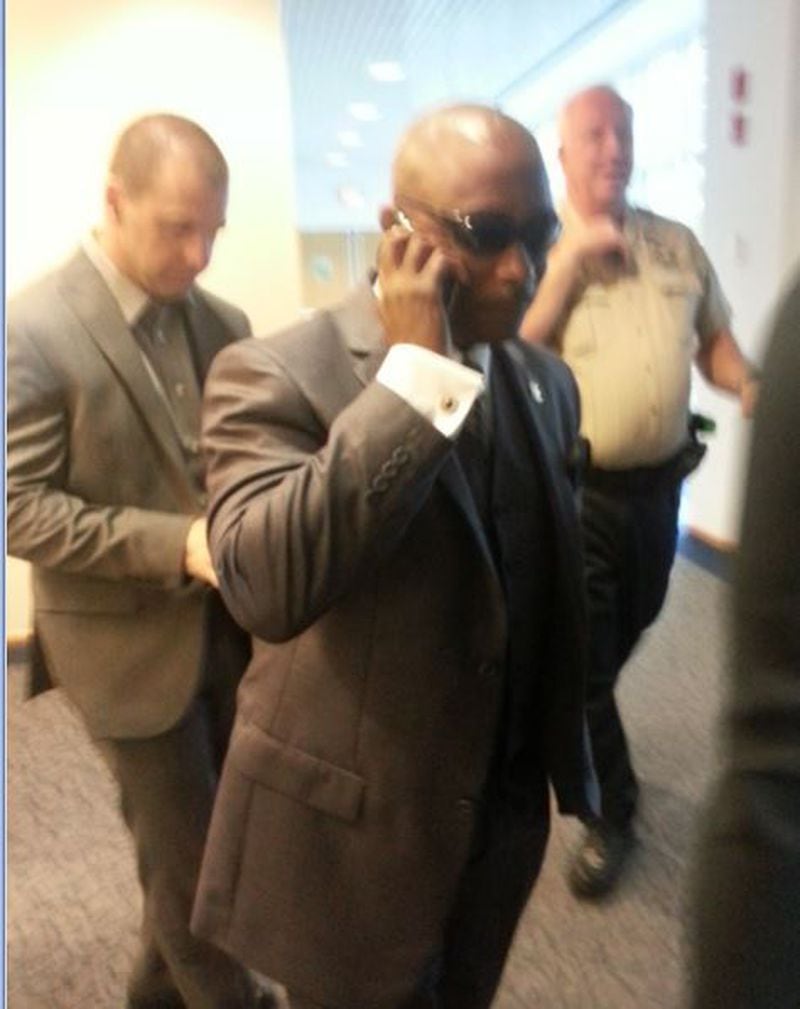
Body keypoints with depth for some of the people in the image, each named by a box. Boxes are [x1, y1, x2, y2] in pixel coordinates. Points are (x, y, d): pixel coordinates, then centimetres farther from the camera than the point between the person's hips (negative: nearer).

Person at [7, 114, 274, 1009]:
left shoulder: (221, 322, 3)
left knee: (219, 835, 22)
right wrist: (177, 543, -26)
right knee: (188, 860, 9)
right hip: (132, 642, -6)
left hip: (229, 628, 6)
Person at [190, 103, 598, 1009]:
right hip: (353, 836, -5)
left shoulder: (546, 381, 2)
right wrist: (416, 368, -31)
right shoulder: (276, 376, -19)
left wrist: (566, 755, 16)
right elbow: (265, 584, -36)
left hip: (506, 818, 6)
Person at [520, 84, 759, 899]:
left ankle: (573, 736, 53)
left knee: (630, 630, 23)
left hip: (657, 482, 5)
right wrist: (570, 260, -20)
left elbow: (713, 338, 13)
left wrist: (748, 383, -7)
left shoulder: (676, 244, 7)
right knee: (582, 658, 5)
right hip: (574, 491, -5)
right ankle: (610, 811, 27)